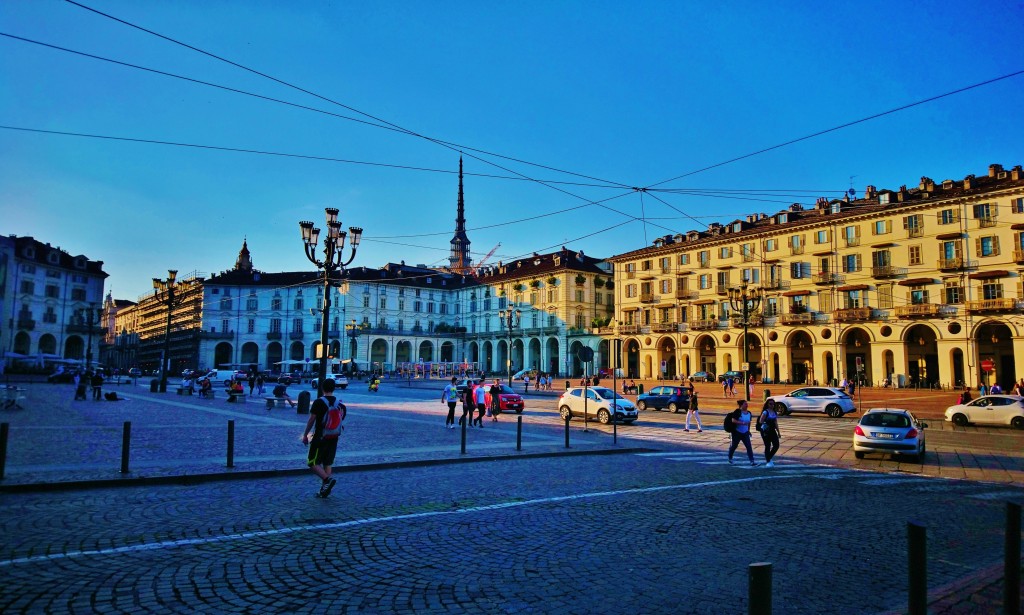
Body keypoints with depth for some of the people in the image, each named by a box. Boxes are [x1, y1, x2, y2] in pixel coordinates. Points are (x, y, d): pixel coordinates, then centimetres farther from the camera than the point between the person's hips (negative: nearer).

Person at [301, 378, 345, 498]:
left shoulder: (319, 402, -12)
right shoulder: (340, 403, 3)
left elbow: (311, 420, -9)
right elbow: (341, 419, 10)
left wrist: (305, 434, 0)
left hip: (320, 438, -5)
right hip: (334, 438, 5)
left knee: (313, 463, 1)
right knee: (327, 463, 13)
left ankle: (327, 479, -20)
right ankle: (325, 489, 13)